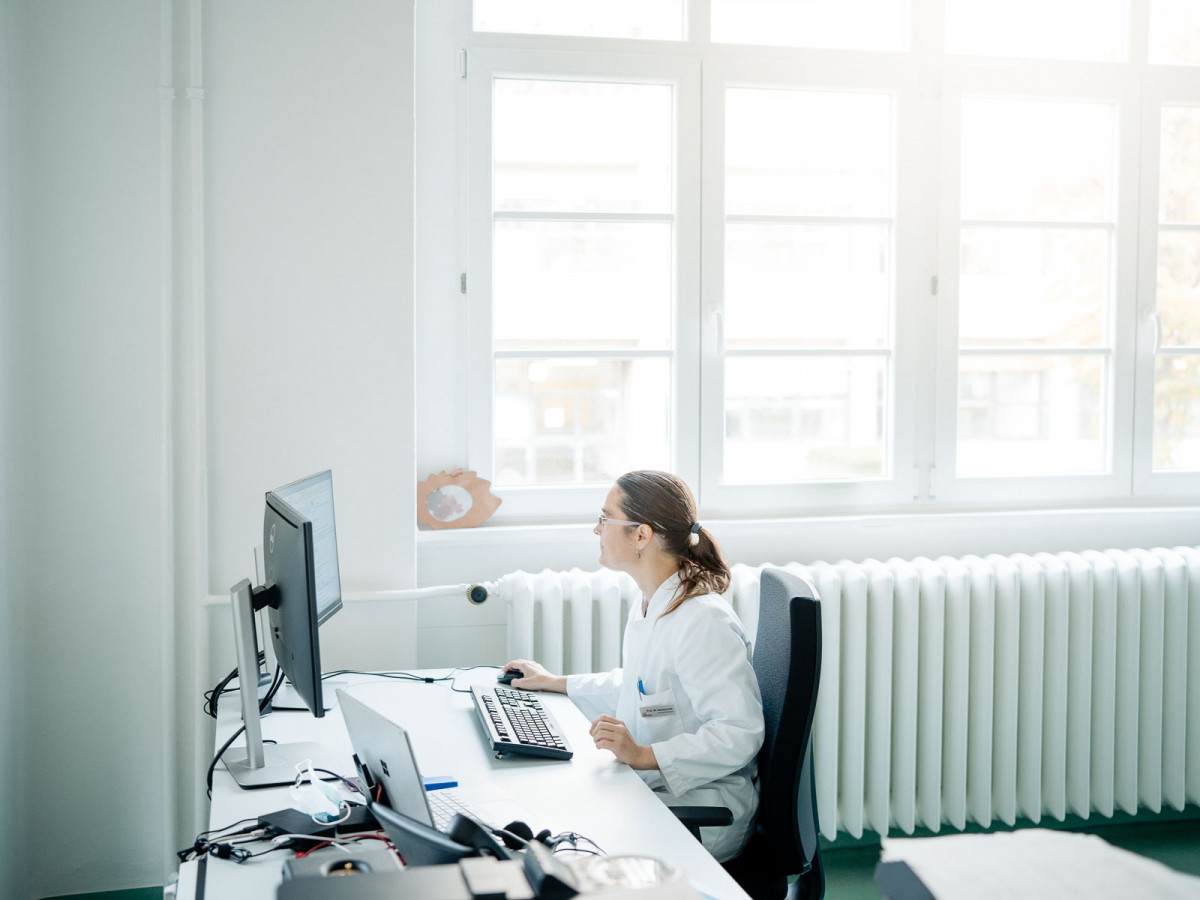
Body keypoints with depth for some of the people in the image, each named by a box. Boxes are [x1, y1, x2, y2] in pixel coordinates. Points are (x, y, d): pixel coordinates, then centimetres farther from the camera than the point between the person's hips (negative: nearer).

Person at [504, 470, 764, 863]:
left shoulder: (704, 620, -23)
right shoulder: (648, 606, 9)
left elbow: (739, 734, -27)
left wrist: (643, 755, -34)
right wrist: (555, 683, 29)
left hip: (703, 810, -9)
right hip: (649, 785, 9)